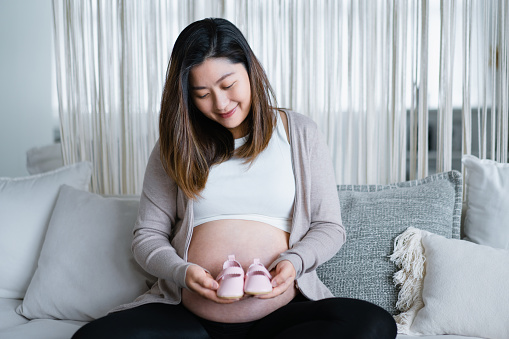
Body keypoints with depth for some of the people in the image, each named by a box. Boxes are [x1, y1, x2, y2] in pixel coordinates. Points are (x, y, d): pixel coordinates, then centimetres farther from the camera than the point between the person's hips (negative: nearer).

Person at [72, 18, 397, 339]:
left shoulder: (300, 133, 7)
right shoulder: (177, 144, 9)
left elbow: (329, 227, 8)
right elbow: (148, 236, 8)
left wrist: (294, 261, -12)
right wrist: (182, 272, -13)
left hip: (282, 311, 1)